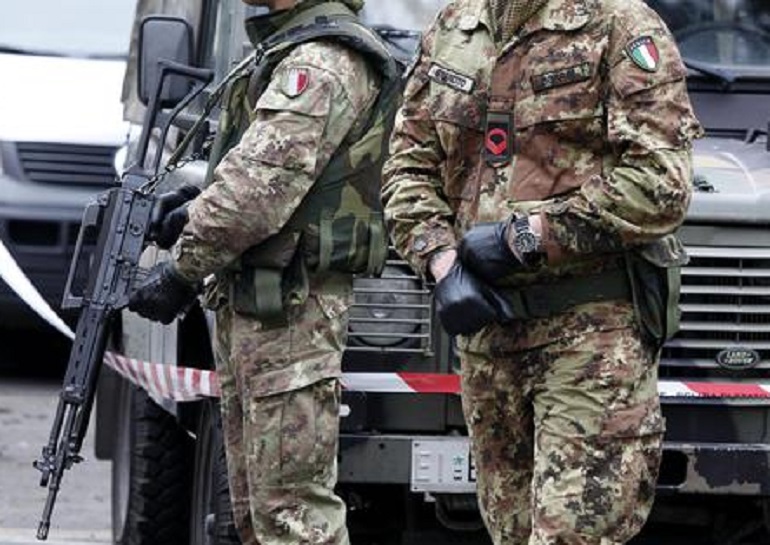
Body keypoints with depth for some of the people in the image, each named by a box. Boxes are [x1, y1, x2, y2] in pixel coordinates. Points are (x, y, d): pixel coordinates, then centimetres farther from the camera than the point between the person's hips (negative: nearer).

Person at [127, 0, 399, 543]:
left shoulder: (325, 61, -14)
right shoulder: (284, 56, 20)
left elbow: (261, 186, -21)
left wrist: (181, 271, -14)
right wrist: (197, 210, 8)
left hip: (289, 312, -11)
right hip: (250, 304, 11)